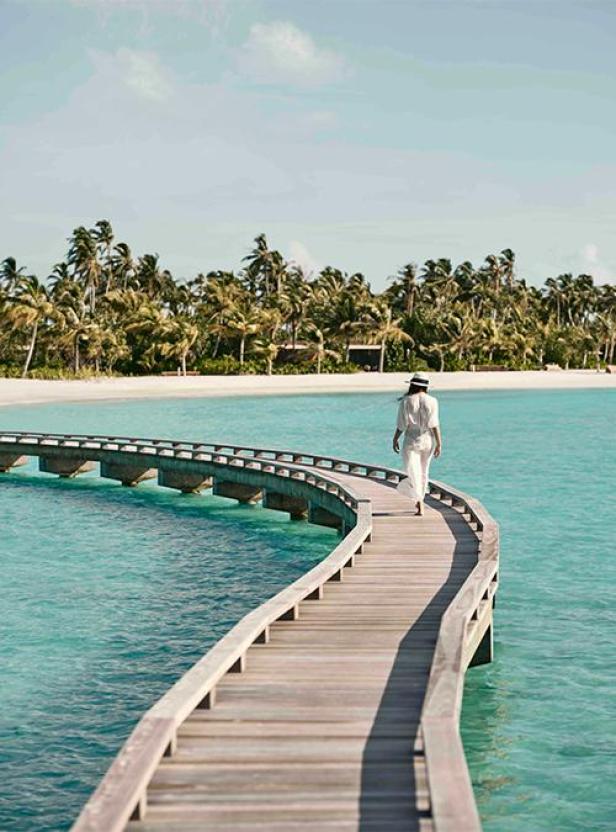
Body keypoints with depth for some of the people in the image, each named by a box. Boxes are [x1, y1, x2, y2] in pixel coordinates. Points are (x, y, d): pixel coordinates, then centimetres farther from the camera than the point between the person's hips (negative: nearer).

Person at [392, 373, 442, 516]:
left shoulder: (406, 401, -8)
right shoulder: (432, 401, -4)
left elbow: (402, 424, -6)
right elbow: (434, 424, -7)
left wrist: (395, 439, 7)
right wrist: (439, 443, -4)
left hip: (411, 441, -3)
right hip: (428, 440, 3)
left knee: (413, 474, -2)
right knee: (423, 472, 20)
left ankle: (420, 506, -18)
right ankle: (419, 501, 32)